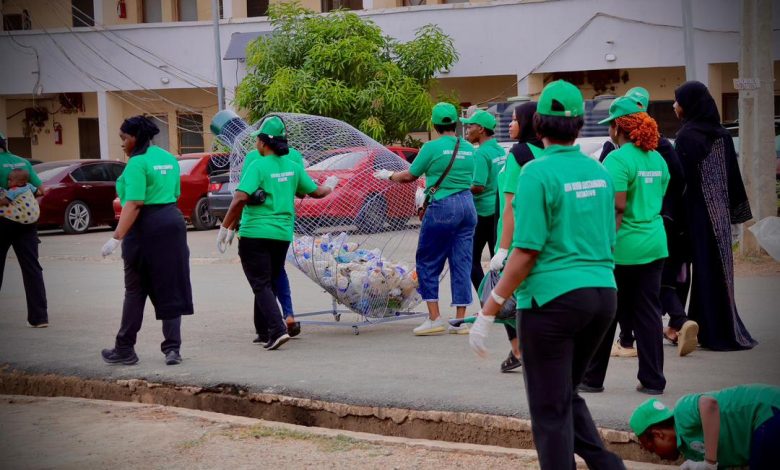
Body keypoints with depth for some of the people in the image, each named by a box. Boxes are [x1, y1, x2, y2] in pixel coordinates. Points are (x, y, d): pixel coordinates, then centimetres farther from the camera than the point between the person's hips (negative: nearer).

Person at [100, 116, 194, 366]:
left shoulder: (137, 163, -14)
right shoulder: (169, 158, 11)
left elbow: (134, 204, -22)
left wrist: (117, 238, -24)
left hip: (145, 229, -7)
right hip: (173, 222, 7)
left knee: (135, 291, 4)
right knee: (171, 290, 7)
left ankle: (125, 349, 12)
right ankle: (173, 348, 2)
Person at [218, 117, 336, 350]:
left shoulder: (258, 166, -12)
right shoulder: (293, 167, 6)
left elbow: (240, 199, -22)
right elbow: (315, 192, 18)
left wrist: (225, 228, -14)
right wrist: (330, 185, 41)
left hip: (254, 234, -6)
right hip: (283, 234, 6)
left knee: (261, 285, -3)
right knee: (267, 284, 20)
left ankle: (277, 329, -19)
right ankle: (264, 332, 26)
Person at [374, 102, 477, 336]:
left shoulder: (432, 147, -8)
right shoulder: (468, 149, 9)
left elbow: (409, 176, 0)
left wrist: (388, 175, 20)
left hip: (442, 207, -6)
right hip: (468, 205, 6)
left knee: (428, 263, 5)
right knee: (462, 264, 8)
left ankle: (434, 318, 1)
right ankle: (460, 320, 9)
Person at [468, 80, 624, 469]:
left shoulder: (537, 173, -12)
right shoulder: (599, 171, 8)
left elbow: (526, 252, -16)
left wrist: (487, 313, -12)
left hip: (554, 297, -7)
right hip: (603, 293, 7)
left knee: (550, 409, 2)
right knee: (566, 395, 21)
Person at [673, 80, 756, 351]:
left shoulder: (687, 136, -14)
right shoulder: (721, 134, 7)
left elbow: (681, 178, -16)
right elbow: (733, 174, 11)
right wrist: (736, 209, 18)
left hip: (698, 211, -7)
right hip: (720, 210, 7)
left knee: (705, 268, -2)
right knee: (719, 266, 11)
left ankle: (717, 333, 1)